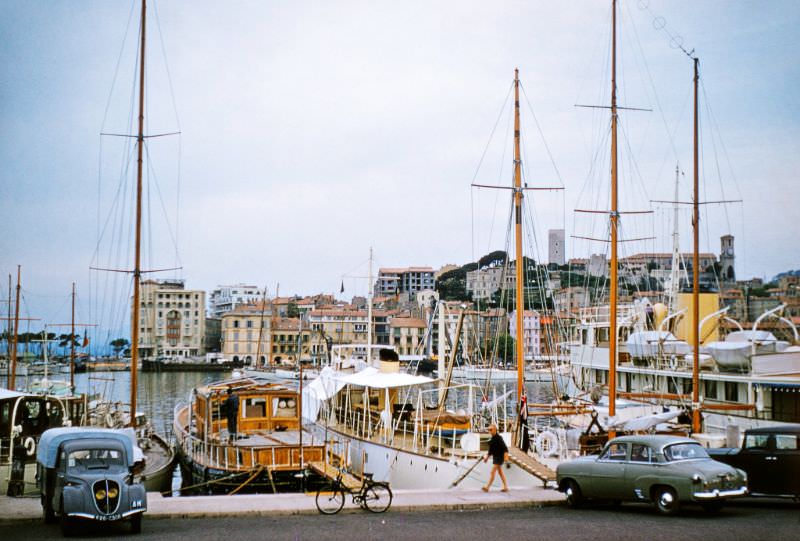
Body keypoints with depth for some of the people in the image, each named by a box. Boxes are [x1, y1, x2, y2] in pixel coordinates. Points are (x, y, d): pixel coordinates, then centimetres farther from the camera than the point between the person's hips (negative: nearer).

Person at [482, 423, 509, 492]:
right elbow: (491, 449, 20)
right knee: (500, 472, 13)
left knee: (493, 472, -11)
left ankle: (487, 487, -13)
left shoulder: (498, 438, -16)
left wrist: (506, 455, -32)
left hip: (499, 457, -9)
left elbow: (504, 448, -21)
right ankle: (505, 487, 18)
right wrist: (487, 456, 20)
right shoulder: (493, 438, 10)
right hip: (495, 457, 9)